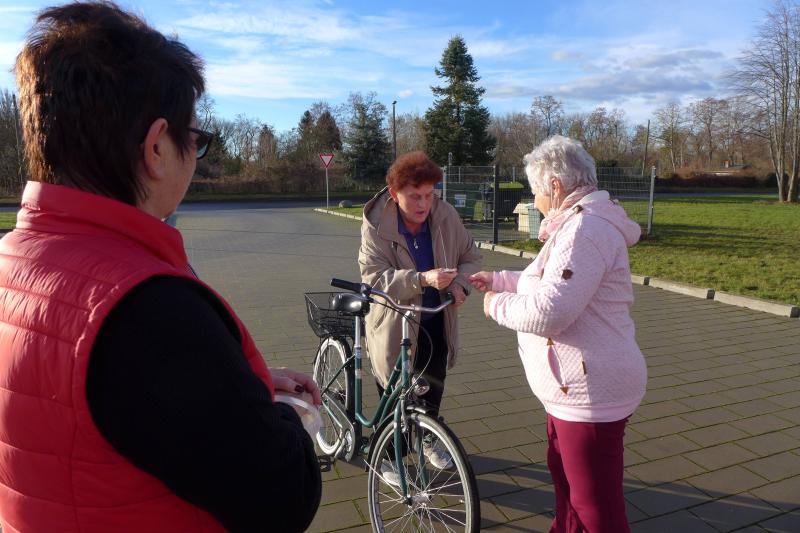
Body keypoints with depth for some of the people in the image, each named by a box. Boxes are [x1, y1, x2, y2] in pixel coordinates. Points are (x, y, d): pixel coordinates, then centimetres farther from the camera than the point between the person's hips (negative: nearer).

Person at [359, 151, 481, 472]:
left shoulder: (446, 216, -8)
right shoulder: (376, 224, -18)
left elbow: (470, 257, 4)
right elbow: (373, 276, -25)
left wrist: (459, 284, -17)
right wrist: (422, 279, -38)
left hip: (437, 322, 4)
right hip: (395, 324, -4)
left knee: (433, 388, 21)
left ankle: (427, 439, 48)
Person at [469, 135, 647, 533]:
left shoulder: (584, 229, -23)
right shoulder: (577, 224, 13)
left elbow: (548, 311, -30)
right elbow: (549, 283, 26)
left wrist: (497, 304, -13)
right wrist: (497, 280, 22)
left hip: (590, 392, -11)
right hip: (574, 386, 11)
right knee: (563, 472, 28)